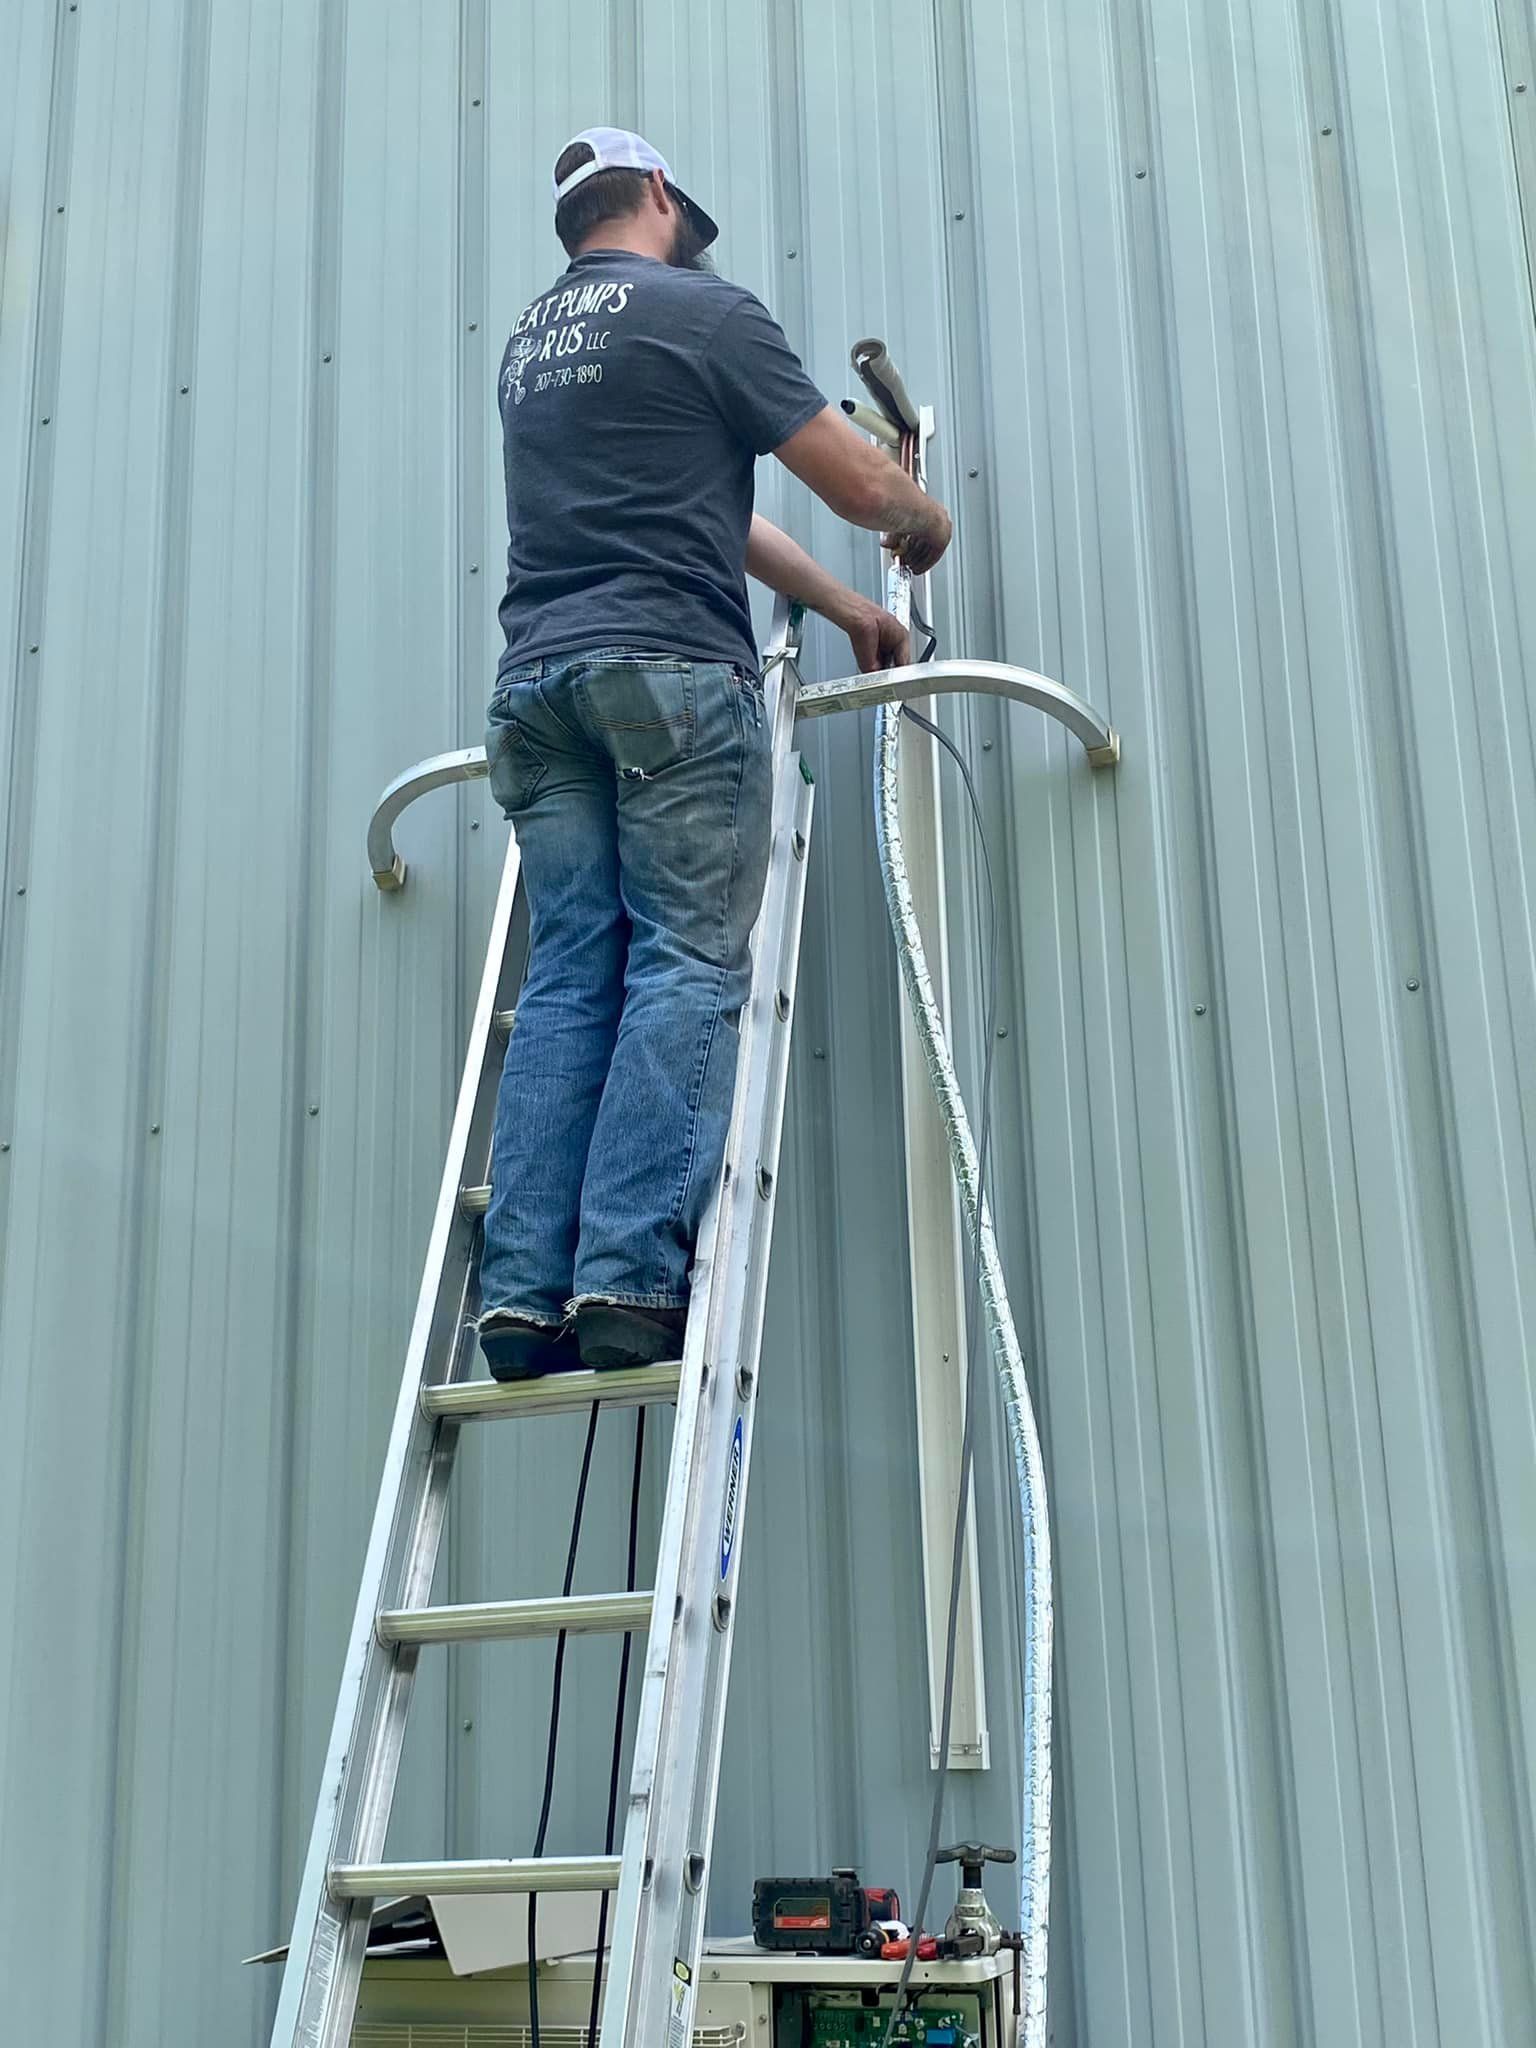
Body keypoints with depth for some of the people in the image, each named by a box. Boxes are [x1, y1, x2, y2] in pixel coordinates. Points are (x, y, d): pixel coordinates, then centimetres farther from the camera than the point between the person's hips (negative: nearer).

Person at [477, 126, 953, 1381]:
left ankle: (524, 1290, -6)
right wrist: (928, 520, 24)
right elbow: (862, 486, 1)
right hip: (672, 674, -6)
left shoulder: (533, 338, 25)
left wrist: (845, 606, 32)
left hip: (538, 678, 7)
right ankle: (630, 1277, -17)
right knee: (688, 968, -7)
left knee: (568, 978, 2)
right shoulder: (702, 309, 2)